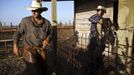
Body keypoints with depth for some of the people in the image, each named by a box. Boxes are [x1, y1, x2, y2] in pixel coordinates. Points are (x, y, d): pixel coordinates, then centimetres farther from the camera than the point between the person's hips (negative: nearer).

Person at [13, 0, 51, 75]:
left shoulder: (47, 22, -2)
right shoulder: (25, 21, -10)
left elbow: (49, 34, 14)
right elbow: (18, 33, 0)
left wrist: (47, 40, -7)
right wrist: (15, 46, -11)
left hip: (41, 50, 4)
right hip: (29, 50, -4)